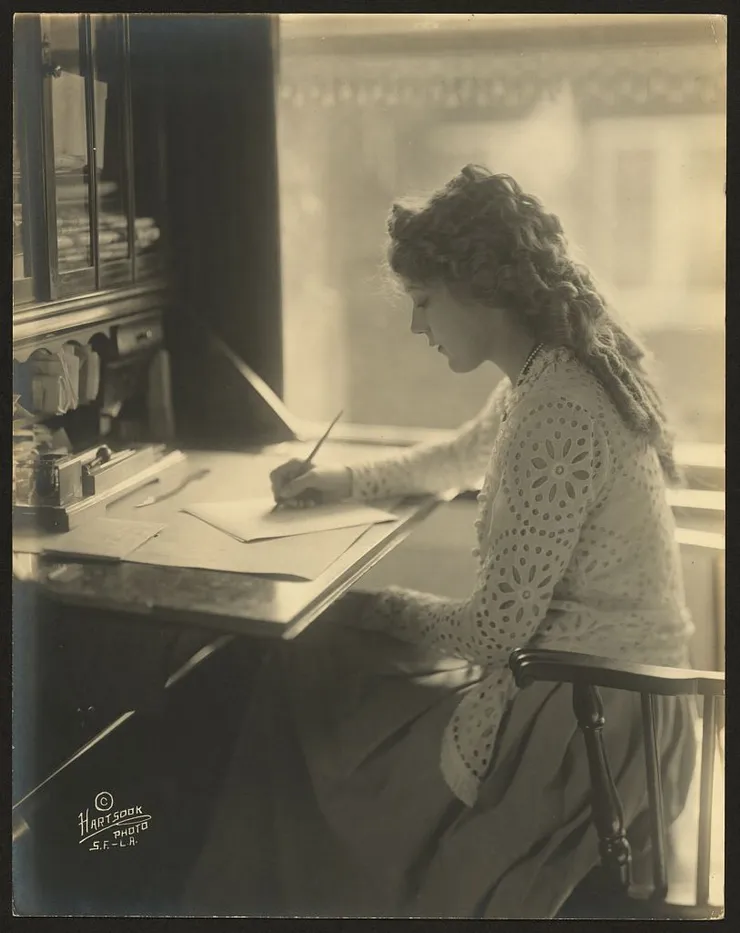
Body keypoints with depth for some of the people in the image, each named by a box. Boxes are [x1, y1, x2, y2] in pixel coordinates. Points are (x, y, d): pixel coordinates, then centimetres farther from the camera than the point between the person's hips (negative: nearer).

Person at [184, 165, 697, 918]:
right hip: (602, 682, 9)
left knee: (308, 730, 5)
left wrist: (380, 608, -6)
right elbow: (462, 460, 26)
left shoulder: (556, 412, -27)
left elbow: (498, 625, -23)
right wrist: (348, 481, 16)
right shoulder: (558, 373, 4)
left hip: (585, 719, -9)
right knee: (306, 675, 16)